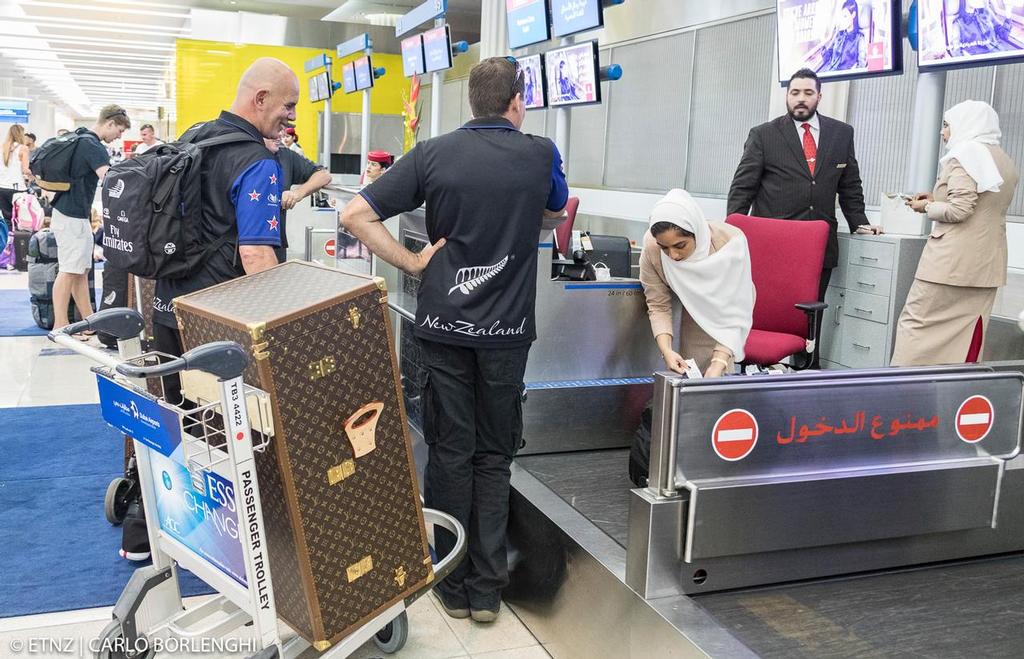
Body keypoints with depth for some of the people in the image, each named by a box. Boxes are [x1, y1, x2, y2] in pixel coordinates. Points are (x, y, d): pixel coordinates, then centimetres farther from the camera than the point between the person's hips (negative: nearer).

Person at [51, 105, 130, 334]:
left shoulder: (82, 140, 14)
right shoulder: (92, 145, -17)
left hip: (77, 214, 10)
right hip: (71, 216, -10)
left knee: (81, 270, 10)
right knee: (69, 271, -5)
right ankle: (60, 325, 0)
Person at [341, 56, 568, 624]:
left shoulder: (432, 154, -3)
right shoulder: (540, 154, -2)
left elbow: (355, 215, -7)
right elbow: (555, 212, 20)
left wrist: (412, 263, -3)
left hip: (443, 323, 0)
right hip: (506, 328, 0)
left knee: (450, 452, 11)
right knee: (494, 456, 11)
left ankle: (453, 586, 20)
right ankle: (487, 590, 16)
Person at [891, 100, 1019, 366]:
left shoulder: (966, 153, -8)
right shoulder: (1004, 161, 17)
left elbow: (959, 210, -18)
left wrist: (927, 207, -1)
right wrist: (937, 200, 17)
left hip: (952, 262, -8)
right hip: (987, 265, 8)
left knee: (917, 324, -3)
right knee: (968, 335, 7)